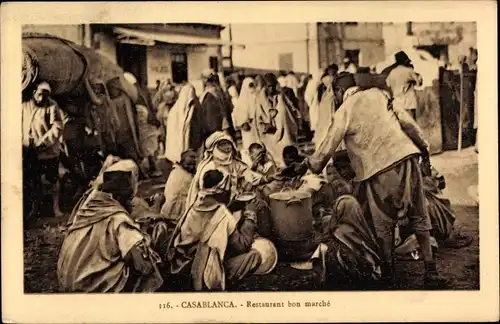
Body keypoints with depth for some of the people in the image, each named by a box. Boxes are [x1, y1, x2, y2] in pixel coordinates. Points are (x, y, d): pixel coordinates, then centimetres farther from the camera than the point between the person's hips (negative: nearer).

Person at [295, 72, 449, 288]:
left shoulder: (343, 112, 1)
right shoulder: (378, 94, 12)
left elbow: (327, 149, 4)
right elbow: (407, 123, 9)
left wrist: (307, 165, 21)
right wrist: (424, 150, 15)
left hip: (380, 169, -4)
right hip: (407, 157, 4)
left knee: (383, 224, 13)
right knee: (419, 217, 13)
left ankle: (388, 271, 22)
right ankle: (430, 270, 14)